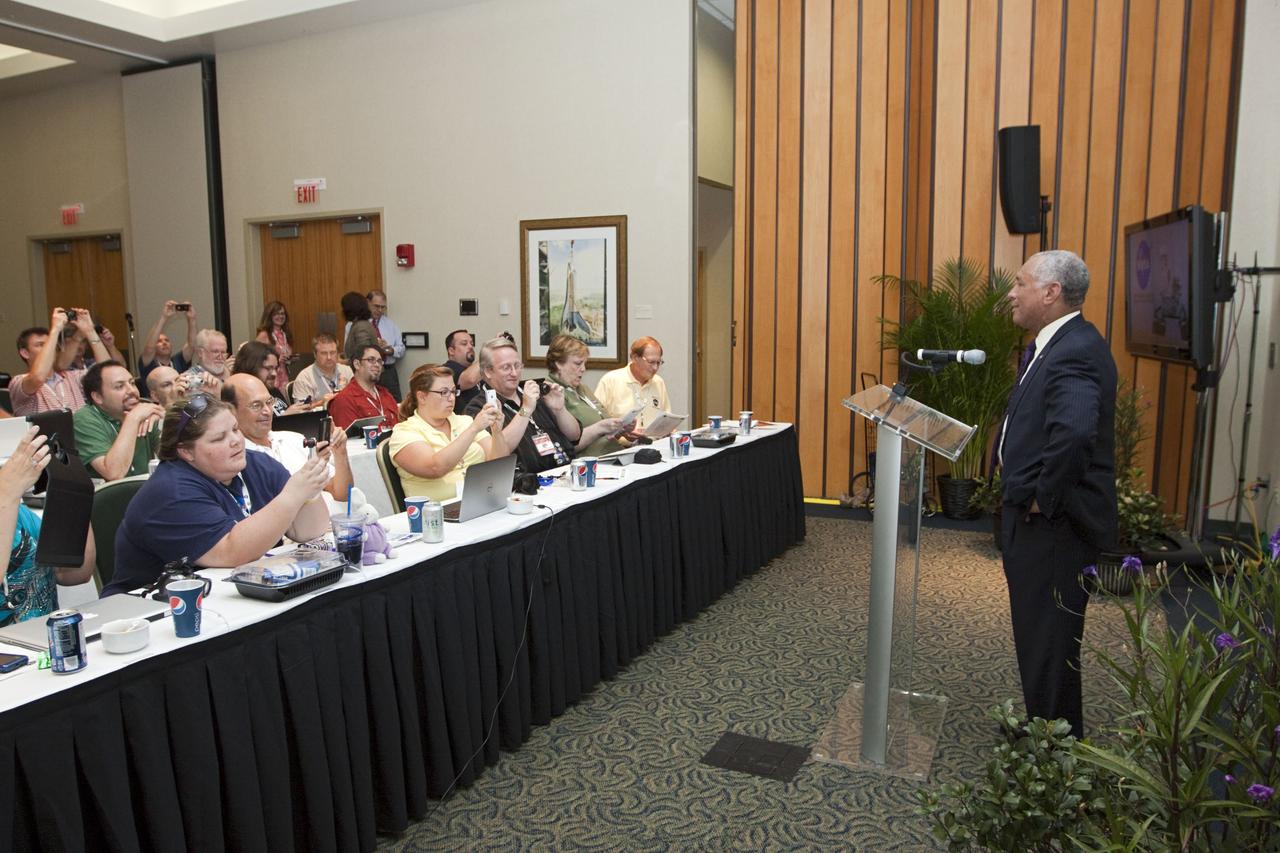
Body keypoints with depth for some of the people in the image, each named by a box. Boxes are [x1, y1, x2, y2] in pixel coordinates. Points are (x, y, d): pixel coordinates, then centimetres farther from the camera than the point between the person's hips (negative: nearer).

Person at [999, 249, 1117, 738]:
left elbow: (1073, 431, -38)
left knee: (1048, 639, 3)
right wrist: (1031, 496, 13)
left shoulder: (1075, 351, -21)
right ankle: (1045, 726, 37)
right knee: (1037, 631, 21)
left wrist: (1043, 499, -24)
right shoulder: (1052, 344, 11)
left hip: (1055, 526, -10)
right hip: (1038, 520, 10)